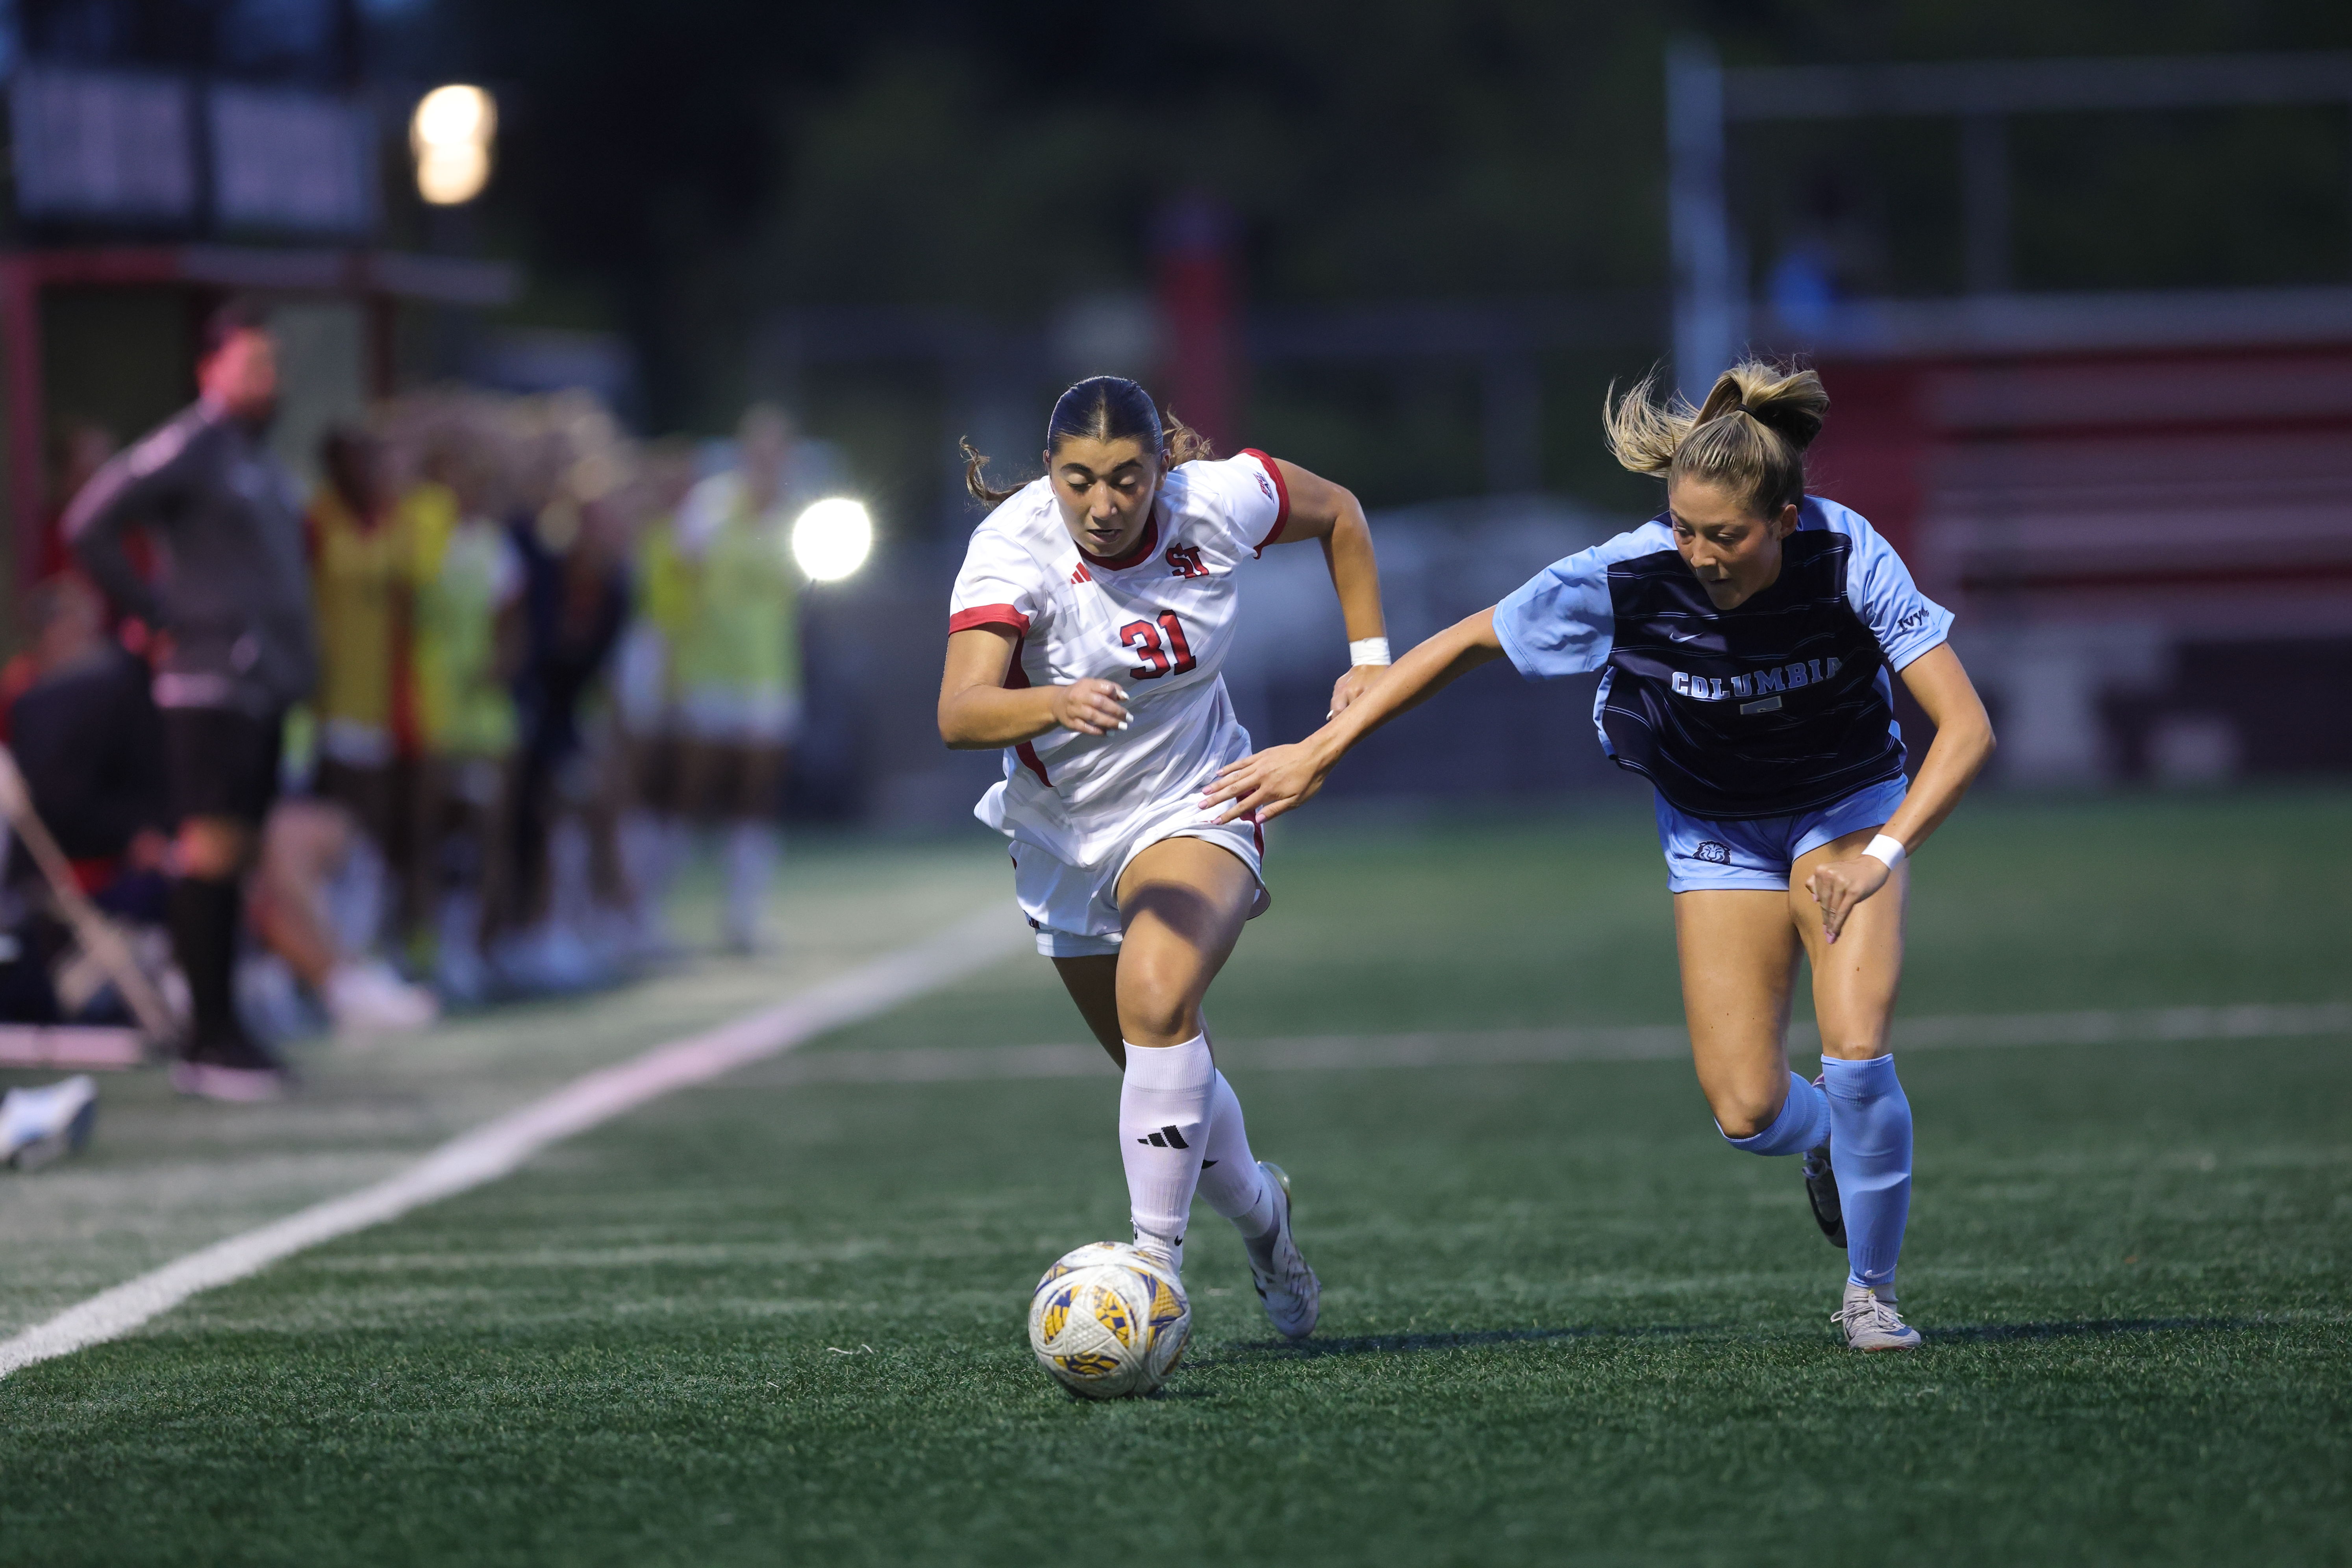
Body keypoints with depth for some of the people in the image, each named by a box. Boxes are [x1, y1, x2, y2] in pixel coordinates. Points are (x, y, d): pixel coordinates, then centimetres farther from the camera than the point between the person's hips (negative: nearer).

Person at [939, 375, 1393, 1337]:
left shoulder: (1221, 502, -19)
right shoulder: (1013, 546, -26)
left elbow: (1339, 514, 5)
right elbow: (960, 714, -40)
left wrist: (1369, 657, 0)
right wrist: (1054, 703, -59)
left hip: (1194, 813, -1)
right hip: (1065, 835, 1)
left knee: (1157, 999, -30)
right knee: (1167, 1071, 16)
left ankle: (1154, 1268, -26)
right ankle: (1259, 1212, 47)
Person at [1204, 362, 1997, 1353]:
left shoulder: (1846, 558, -31)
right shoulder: (1628, 578, -29)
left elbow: (1965, 728, -27)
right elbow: (1467, 643, -16)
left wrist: (1881, 854, -37)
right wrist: (1320, 751, -16)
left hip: (1845, 806, -1)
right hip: (1715, 828, 1)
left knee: (1855, 1055, -21)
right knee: (1747, 1115, -10)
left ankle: (1871, 1290, 4)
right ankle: (1831, 1144, 30)